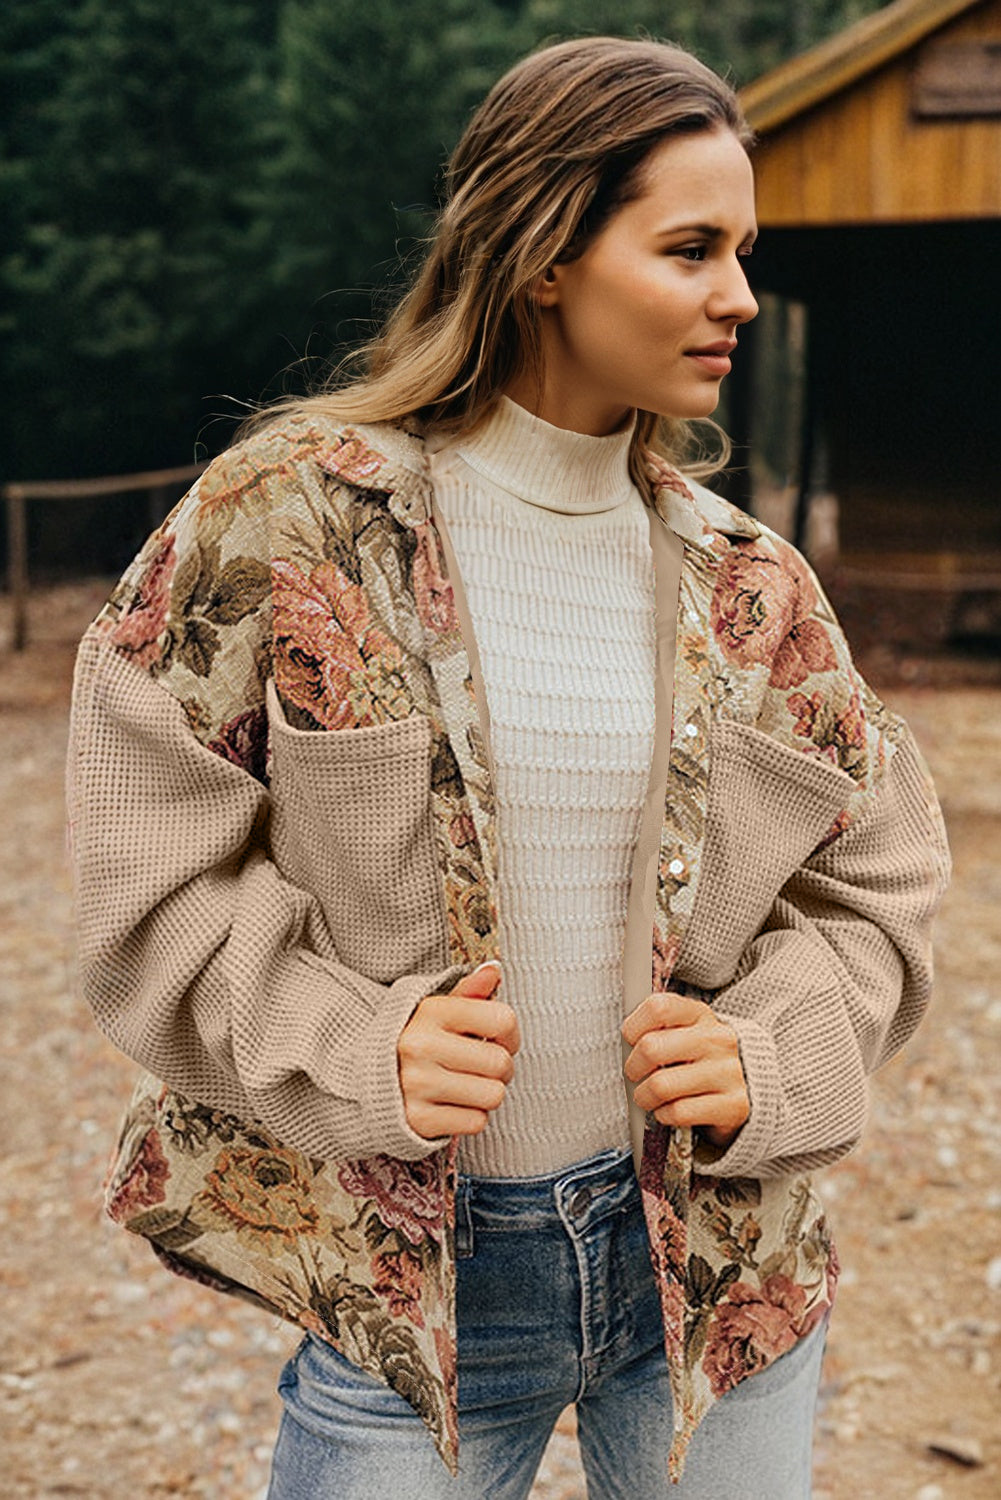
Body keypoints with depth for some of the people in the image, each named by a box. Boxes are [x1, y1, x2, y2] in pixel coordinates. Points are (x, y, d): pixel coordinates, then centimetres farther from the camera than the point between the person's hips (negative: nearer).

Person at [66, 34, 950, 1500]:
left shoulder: (747, 585, 2)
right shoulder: (286, 517, -8)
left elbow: (875, 883, 9)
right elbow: (154, 867, -6)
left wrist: (770, 1052, -9)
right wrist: (353, 1051, -19)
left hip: (718, 1260, 3)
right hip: (406, 1270, -3)